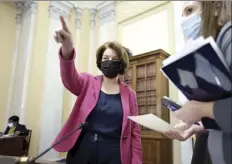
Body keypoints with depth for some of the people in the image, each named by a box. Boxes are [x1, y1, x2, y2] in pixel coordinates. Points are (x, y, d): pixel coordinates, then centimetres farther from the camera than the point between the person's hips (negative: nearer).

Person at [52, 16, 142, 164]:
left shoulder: (129, 94, 4)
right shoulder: (88, 83, 3)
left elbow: (135, 132, 4)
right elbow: (70, 78, -20)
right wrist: (67, 50, -39)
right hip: (82, 149, 0)